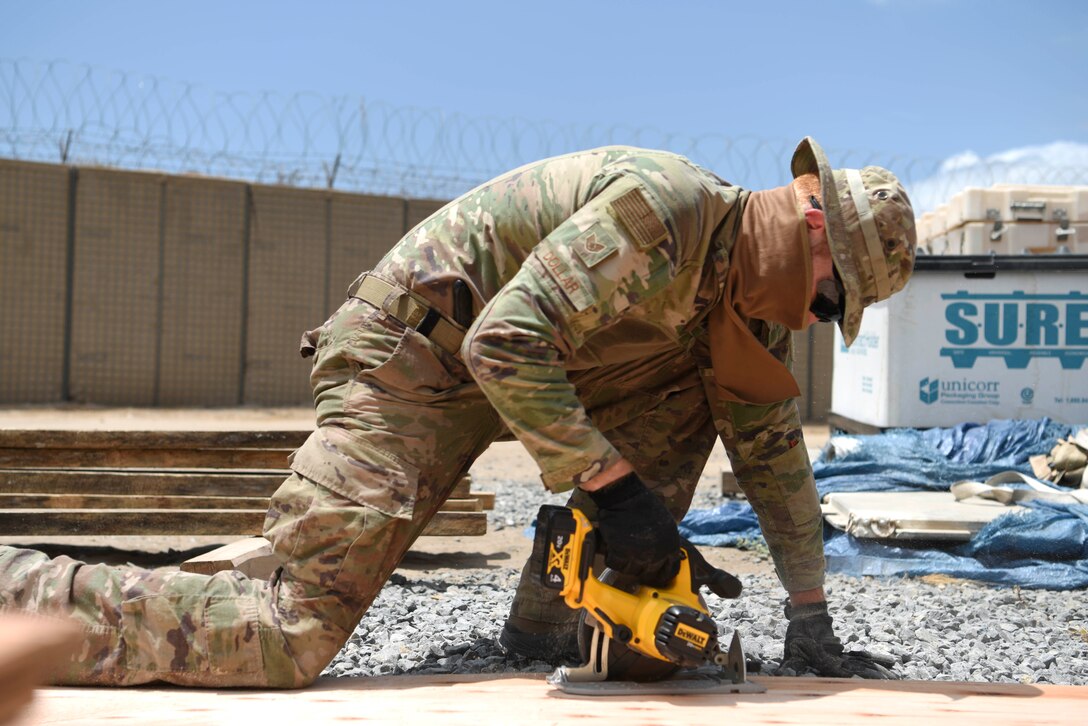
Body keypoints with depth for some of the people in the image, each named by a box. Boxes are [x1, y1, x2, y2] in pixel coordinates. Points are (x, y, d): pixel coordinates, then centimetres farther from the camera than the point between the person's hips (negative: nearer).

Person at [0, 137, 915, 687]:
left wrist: (810, 608, 11)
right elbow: (504, 344, -31)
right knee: (290, 635, -18)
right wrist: (612, 483, -28)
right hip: (413, 356, -10)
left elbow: (771, 442, 14)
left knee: (690, 382, 3)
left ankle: (549, 618, 4)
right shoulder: (662, 210, -24)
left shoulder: (746, 282, 8)